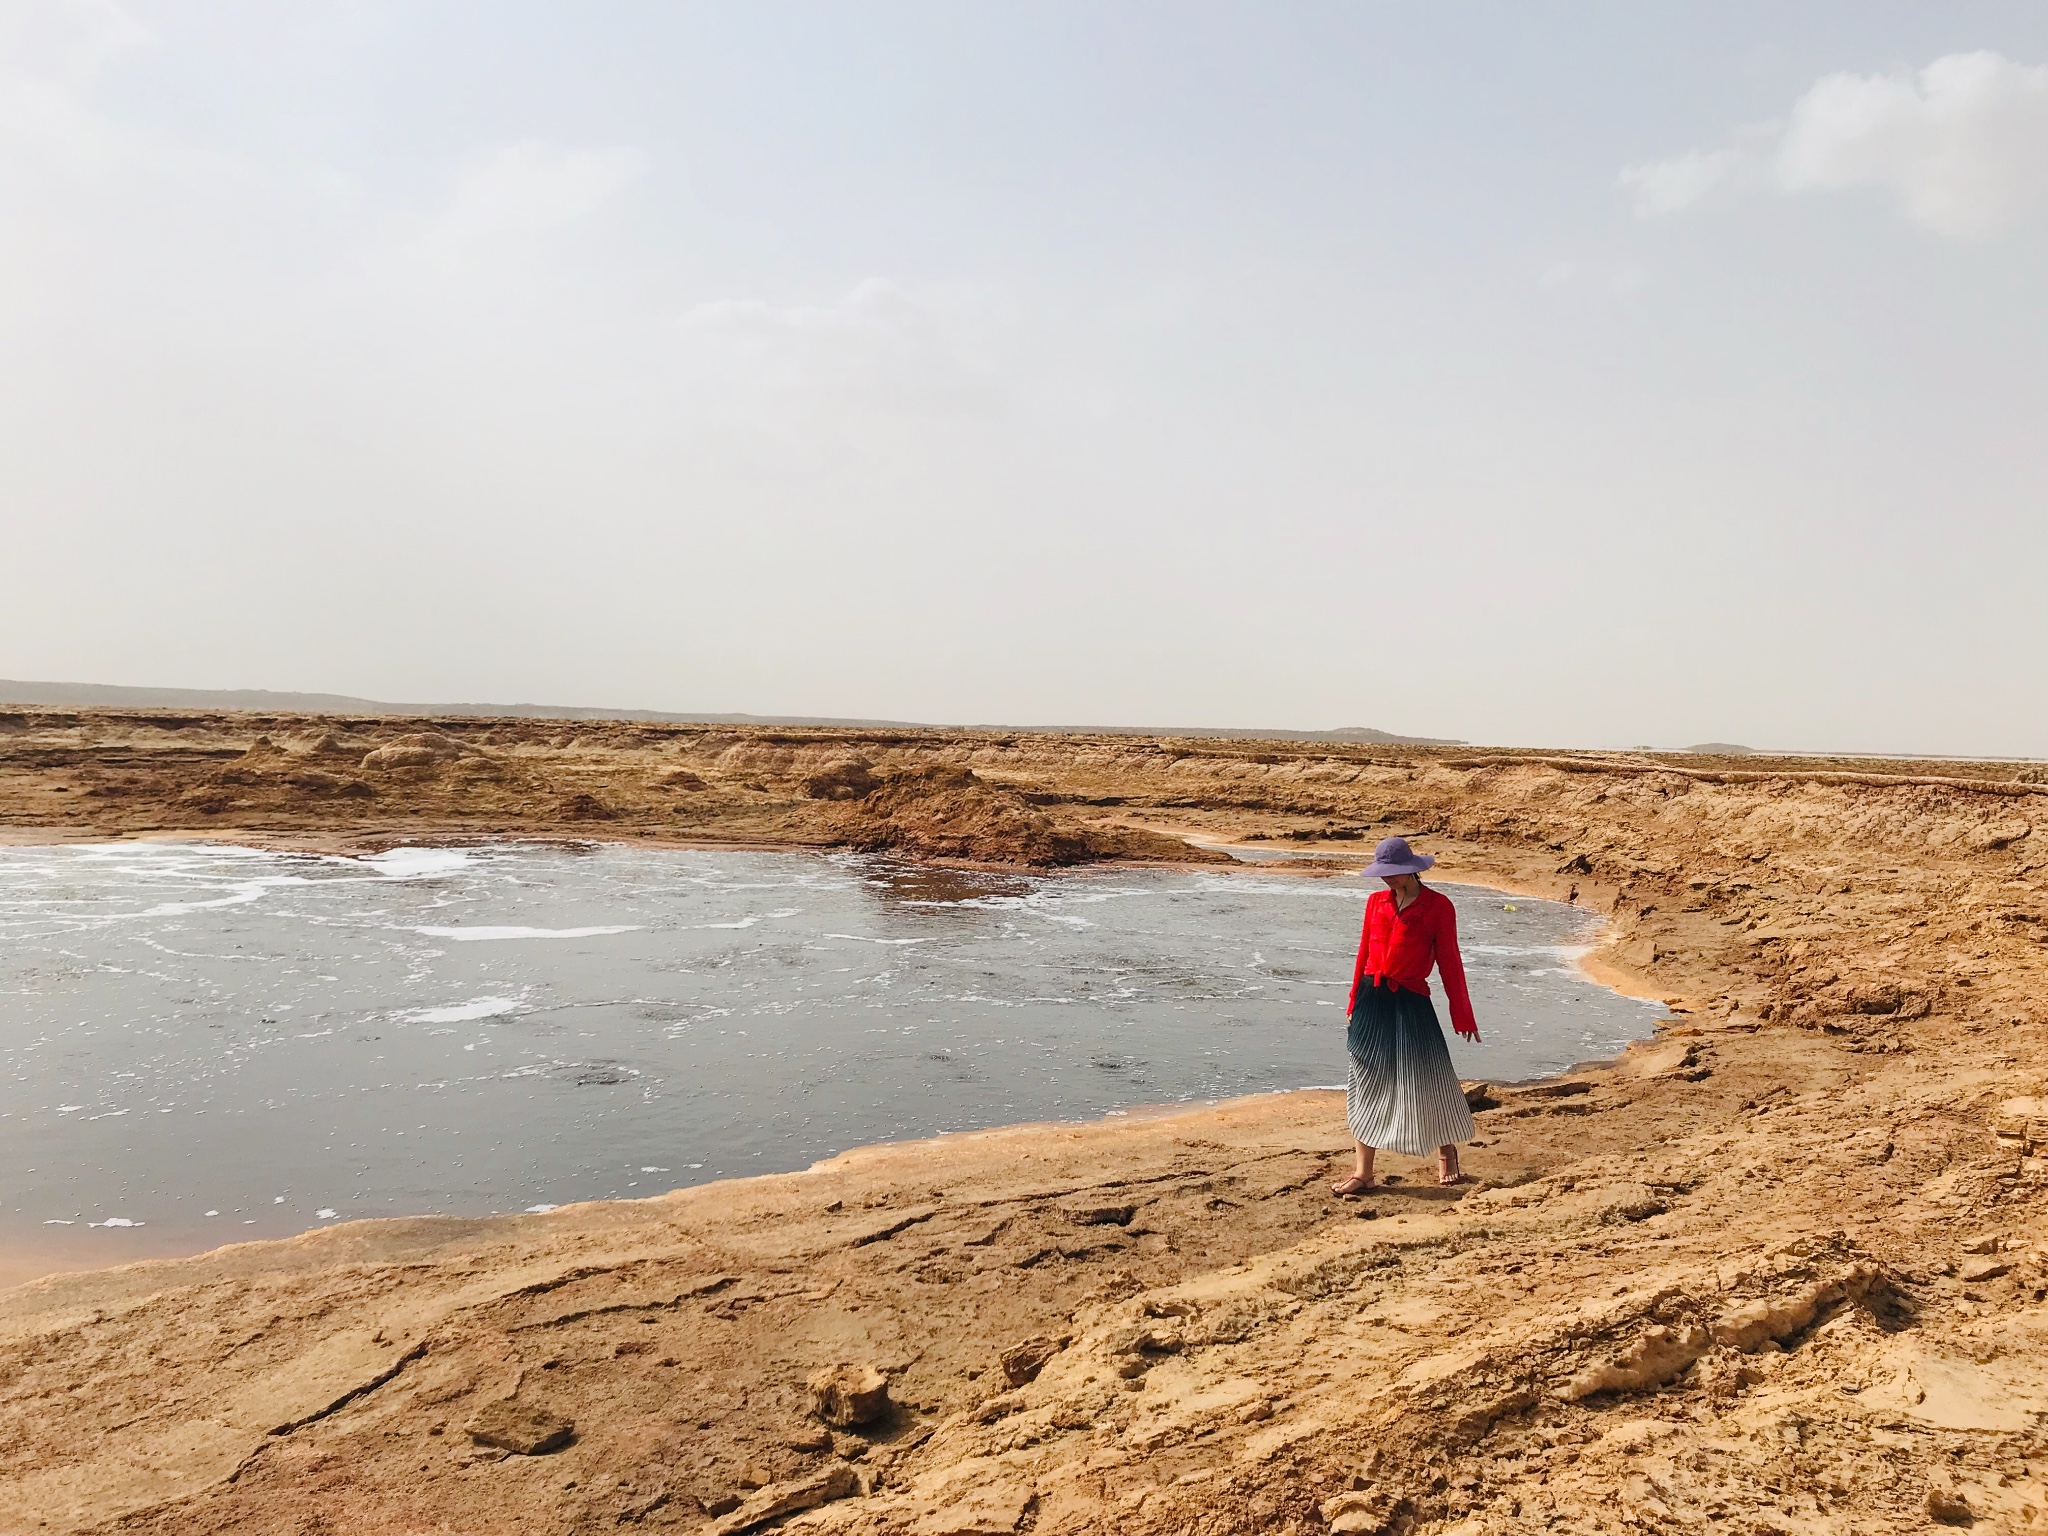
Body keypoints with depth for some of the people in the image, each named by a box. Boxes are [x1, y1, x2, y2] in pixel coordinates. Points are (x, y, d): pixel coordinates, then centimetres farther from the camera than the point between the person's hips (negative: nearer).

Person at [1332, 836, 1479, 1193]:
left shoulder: (1438, 906, -4)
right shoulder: (1376, 902, 9)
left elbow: (1449, 961, -1)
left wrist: (1462, 1014, 1)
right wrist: (1354, 1002, 13)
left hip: (1411, 1001, -4)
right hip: (1372, 999, 4)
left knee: (1428, 1080, 3)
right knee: (1368, 1083, 4)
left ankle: (1447, 1153, 31)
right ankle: (1362, 1172, 9)